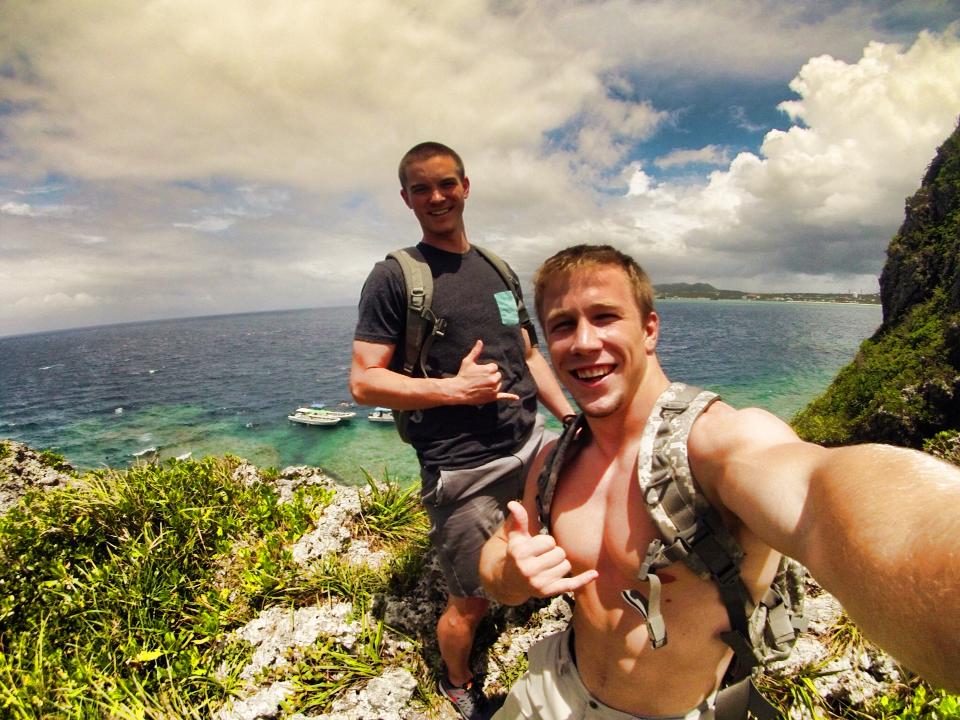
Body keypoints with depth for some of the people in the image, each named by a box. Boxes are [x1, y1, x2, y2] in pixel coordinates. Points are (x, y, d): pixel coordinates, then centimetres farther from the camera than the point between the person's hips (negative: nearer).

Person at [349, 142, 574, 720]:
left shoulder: (497, 271, 13)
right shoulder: (394, 277, -5)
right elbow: (365, 382, -10)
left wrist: (572, 419, 10)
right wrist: (454, 389, -18)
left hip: (533, 447, 6)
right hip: (463, 471, -6)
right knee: (471, 604, 6)